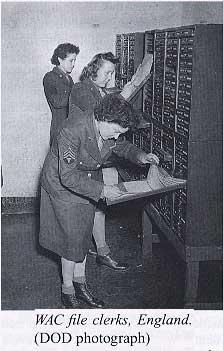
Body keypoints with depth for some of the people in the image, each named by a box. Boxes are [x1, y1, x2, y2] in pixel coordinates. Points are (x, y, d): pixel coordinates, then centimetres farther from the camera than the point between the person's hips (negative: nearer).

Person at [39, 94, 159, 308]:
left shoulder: (109, 128, -13)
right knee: (72, 239, -1)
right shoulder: (73, 131, -34)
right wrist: (101, 190, -33)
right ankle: (68, 291, 18)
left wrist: (140, 156, -9)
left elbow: (120, 146, 10)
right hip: (62, 187, -6)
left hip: (89, 186, 7)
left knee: (84, 235, 13)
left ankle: (80, 284, 30)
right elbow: (68, 177, -34)